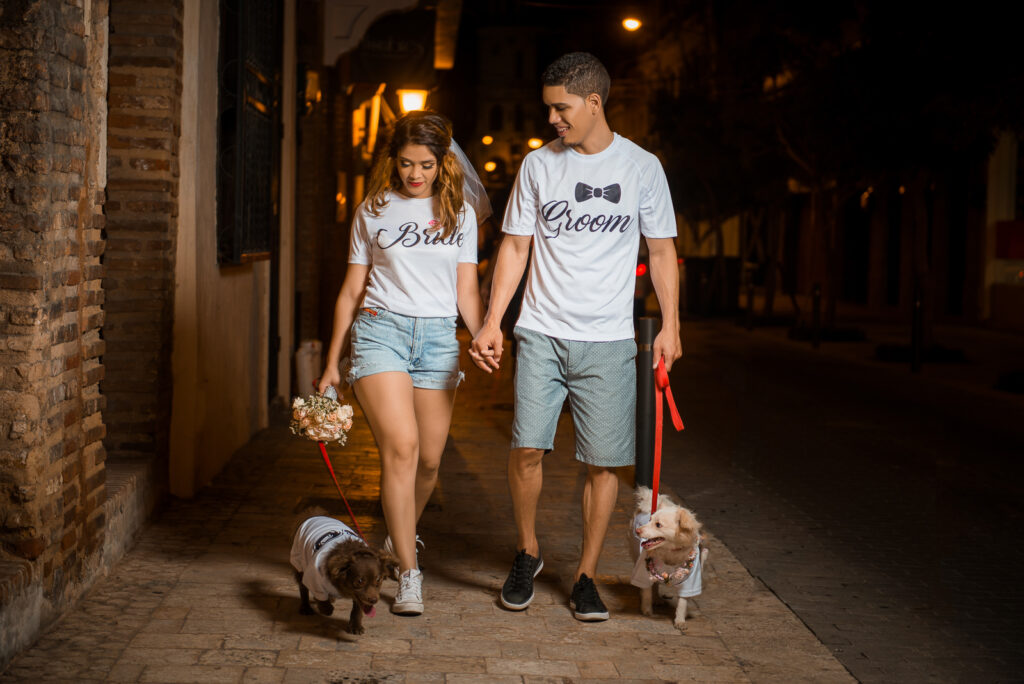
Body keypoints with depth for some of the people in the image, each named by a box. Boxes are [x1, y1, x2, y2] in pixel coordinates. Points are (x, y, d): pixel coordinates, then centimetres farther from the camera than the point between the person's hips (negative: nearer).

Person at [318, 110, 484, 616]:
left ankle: (400, 535, 35)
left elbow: (466, 291, 10)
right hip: (380, 329, -2)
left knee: (429, 459, 4)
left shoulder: (459, 214, 11)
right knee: (400, 446, -18)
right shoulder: (374, 211, 8)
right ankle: (409, 574, -15)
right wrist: (332, 362, 10)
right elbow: (352, 290, 11)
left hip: (438, 337, 2)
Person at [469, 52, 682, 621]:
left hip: (608, 340, -1)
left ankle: (586, 576, 13)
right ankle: (528, 553, 14)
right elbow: (515, 247, 9)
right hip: (541, 333, 1)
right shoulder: (539, 164, 7)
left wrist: (670, 327, -3)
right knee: (528, 447, -10)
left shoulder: (642, 167, 3)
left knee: (605, 461, -1)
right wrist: (492, 323, 0)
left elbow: (663, 251, 8)